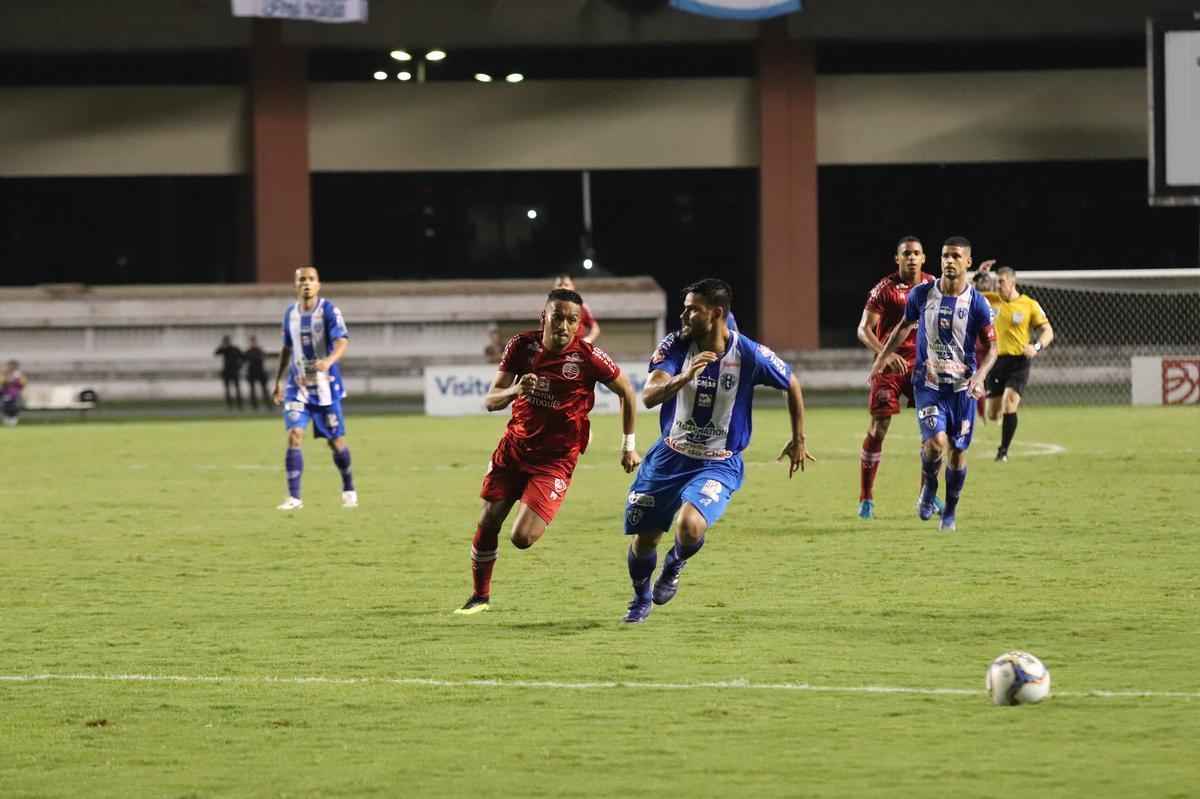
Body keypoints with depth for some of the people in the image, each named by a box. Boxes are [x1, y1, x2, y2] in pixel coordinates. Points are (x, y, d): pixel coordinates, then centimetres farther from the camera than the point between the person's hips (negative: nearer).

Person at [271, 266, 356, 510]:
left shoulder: (328, 311, -10)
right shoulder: (290, 313, 5)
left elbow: (342, 341, -24)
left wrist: (329, 361, -43)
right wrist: (278, 381, 16)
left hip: (325, 386, -3)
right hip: (297, 386, 3)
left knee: (335, 440, 7)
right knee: (294, 435, -14)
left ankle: (349, 490, 30)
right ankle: (293, 497, -13)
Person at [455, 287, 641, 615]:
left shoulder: (588, 357, -17)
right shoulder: (521, 345, -8)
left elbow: (626, 392, -1)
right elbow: (491, 401, -7)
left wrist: (628, 446, 3)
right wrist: (515, 390, -29)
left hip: (555, 458, -3)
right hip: (514, 446, 3)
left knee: (522, 539, -14)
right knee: (488, 523, 0)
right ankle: (480, 596, 22)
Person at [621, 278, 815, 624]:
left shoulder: (749, 355, -16)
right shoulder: (675, 346, -11)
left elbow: (792, 385, 3)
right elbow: (649, 397, -24)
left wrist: (798, 440, 12)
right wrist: (686, 377, -42)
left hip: (718, 464, -3)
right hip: (670, 456, 3)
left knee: (690, 526, -29)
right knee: (643, 540, 8)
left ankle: (676, 563, 9)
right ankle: (641, 599, 41)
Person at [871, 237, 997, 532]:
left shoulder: (977, 303, -8)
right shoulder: (922, 294, -2)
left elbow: (991, 347, -3)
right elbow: (905, 326, 16)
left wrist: (979, 376, -20)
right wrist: (883, 358, 16)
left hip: (962, 386, 0)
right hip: (927, 383, 0)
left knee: (958, 451, 5)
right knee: (936, 442, -20)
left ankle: (950, 512, 25)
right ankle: (929, 486, 11)